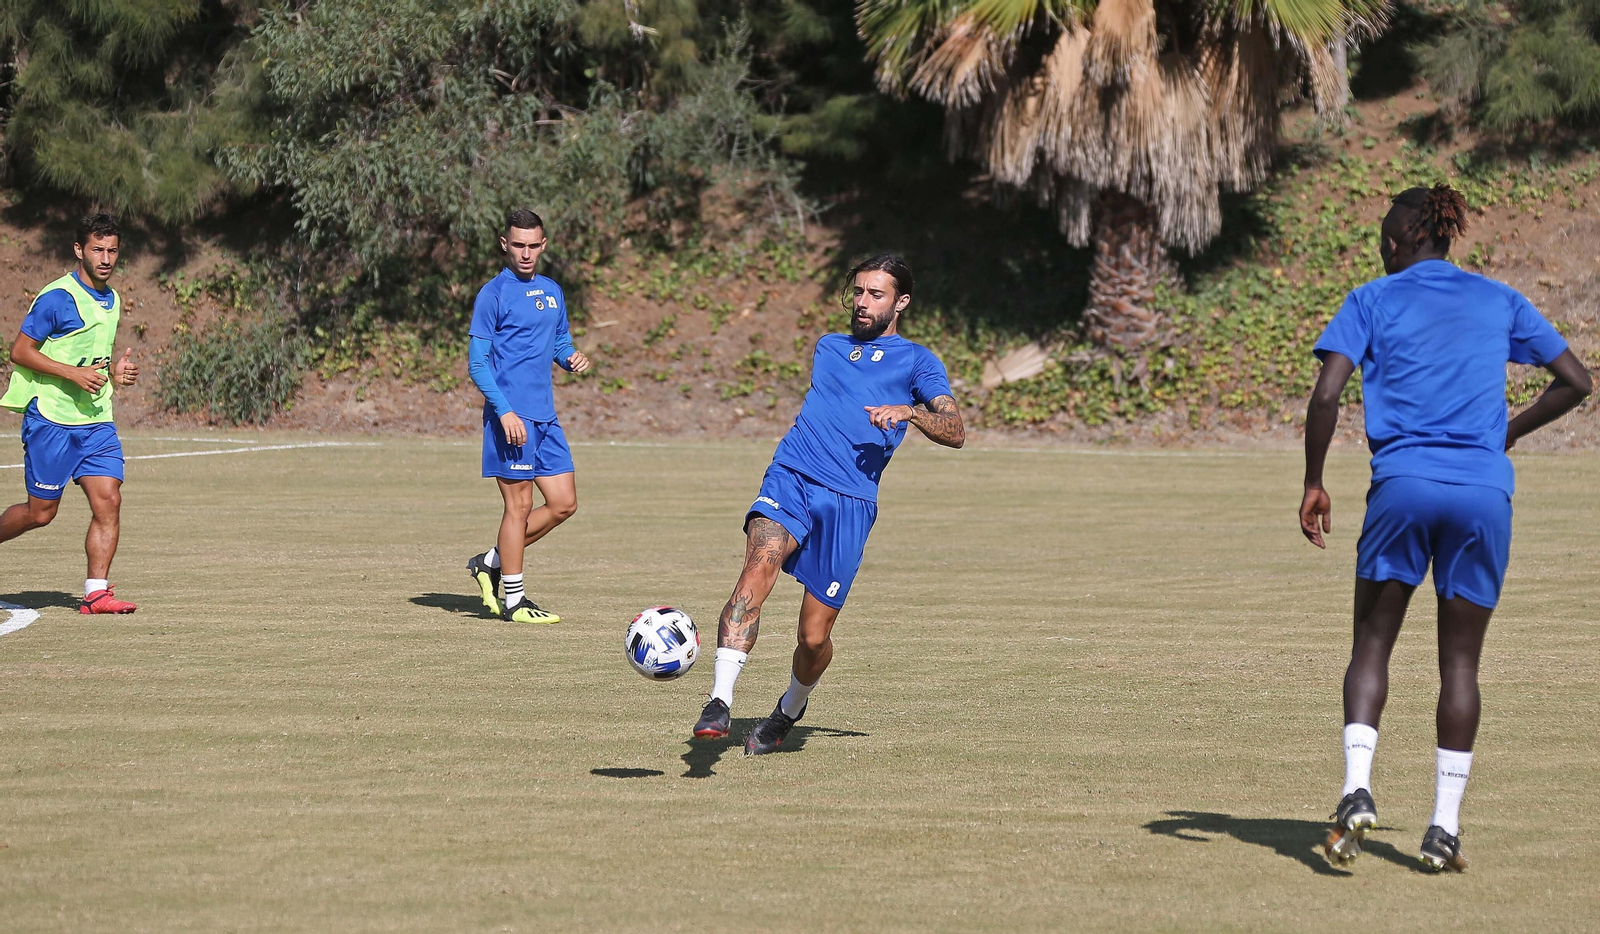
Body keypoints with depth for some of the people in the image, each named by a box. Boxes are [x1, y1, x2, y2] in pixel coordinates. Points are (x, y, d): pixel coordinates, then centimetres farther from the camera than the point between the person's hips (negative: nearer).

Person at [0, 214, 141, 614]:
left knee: (108, 501, -8)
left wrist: (115, 370, 6)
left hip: (96, 421, 6)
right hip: (50, 418, -6)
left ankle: (96, 592, -6)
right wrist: (73, 373, -19)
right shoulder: (57, 298, -12)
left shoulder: (112, 299, 13)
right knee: (40, 512, -1)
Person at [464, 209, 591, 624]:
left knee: (563, 504, 7)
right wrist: (504, 411, -20)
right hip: (511, 416, -8)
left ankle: (490, 563, 19)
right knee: (519, 505, -5)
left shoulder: (552, 291, 15)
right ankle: (513, 600, 4)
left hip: (545, 416, 8)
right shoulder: (494, 293, -7)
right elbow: (477, 362, -10)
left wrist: (573, 357, 1)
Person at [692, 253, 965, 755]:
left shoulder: (916, 361, 10)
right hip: (789, 478, 2)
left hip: (849, 502, -2)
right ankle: (719, 703, -38)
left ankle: (791, 708, 32)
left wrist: (908, 412, -19)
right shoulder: (828, 348, 25)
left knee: (814, 636, -2)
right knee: (760, 564, -29)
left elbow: (955, 431, -2)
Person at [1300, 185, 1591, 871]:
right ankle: (1444, 828, 5)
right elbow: (1574, 382, 14)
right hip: (1485, 492, 2)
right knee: (1460, 661, 8)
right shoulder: (1500, 301, 14)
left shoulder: (1373, 300, 6)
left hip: (1403, 483, -2)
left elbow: (1327, 394, -6)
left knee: (1371, 644, 9)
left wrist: (1313, 483, 3)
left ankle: (1357, 789, -13)